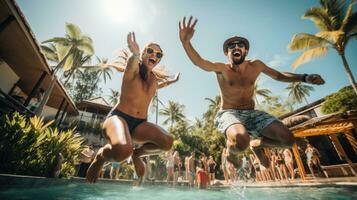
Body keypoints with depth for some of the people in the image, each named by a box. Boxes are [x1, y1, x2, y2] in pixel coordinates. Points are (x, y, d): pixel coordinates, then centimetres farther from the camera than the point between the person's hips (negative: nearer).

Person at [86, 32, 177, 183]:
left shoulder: (154, 79, 14)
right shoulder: (134, 69, -2)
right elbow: (132, 63, -28)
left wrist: (169, 82, 30)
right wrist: (135, 54, -49)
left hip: (140, 124, 5)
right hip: (118, 117, -4)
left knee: (168, 142, -24)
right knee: (123, 151, -38)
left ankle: (137, 153, 6)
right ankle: (101, 156, 0)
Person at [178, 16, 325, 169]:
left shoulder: (255, 66, 6)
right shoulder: (221, 68, -7)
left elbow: (279, 75, 21)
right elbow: (199, 62, -24)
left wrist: (305, 78, 8)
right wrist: (186, 41, -40)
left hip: (251, 113, 5)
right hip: (228, 114, -4)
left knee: (287, 139, -11)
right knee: (241, 140, -37)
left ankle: (257, 144, 22)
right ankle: (231, 152, 3)